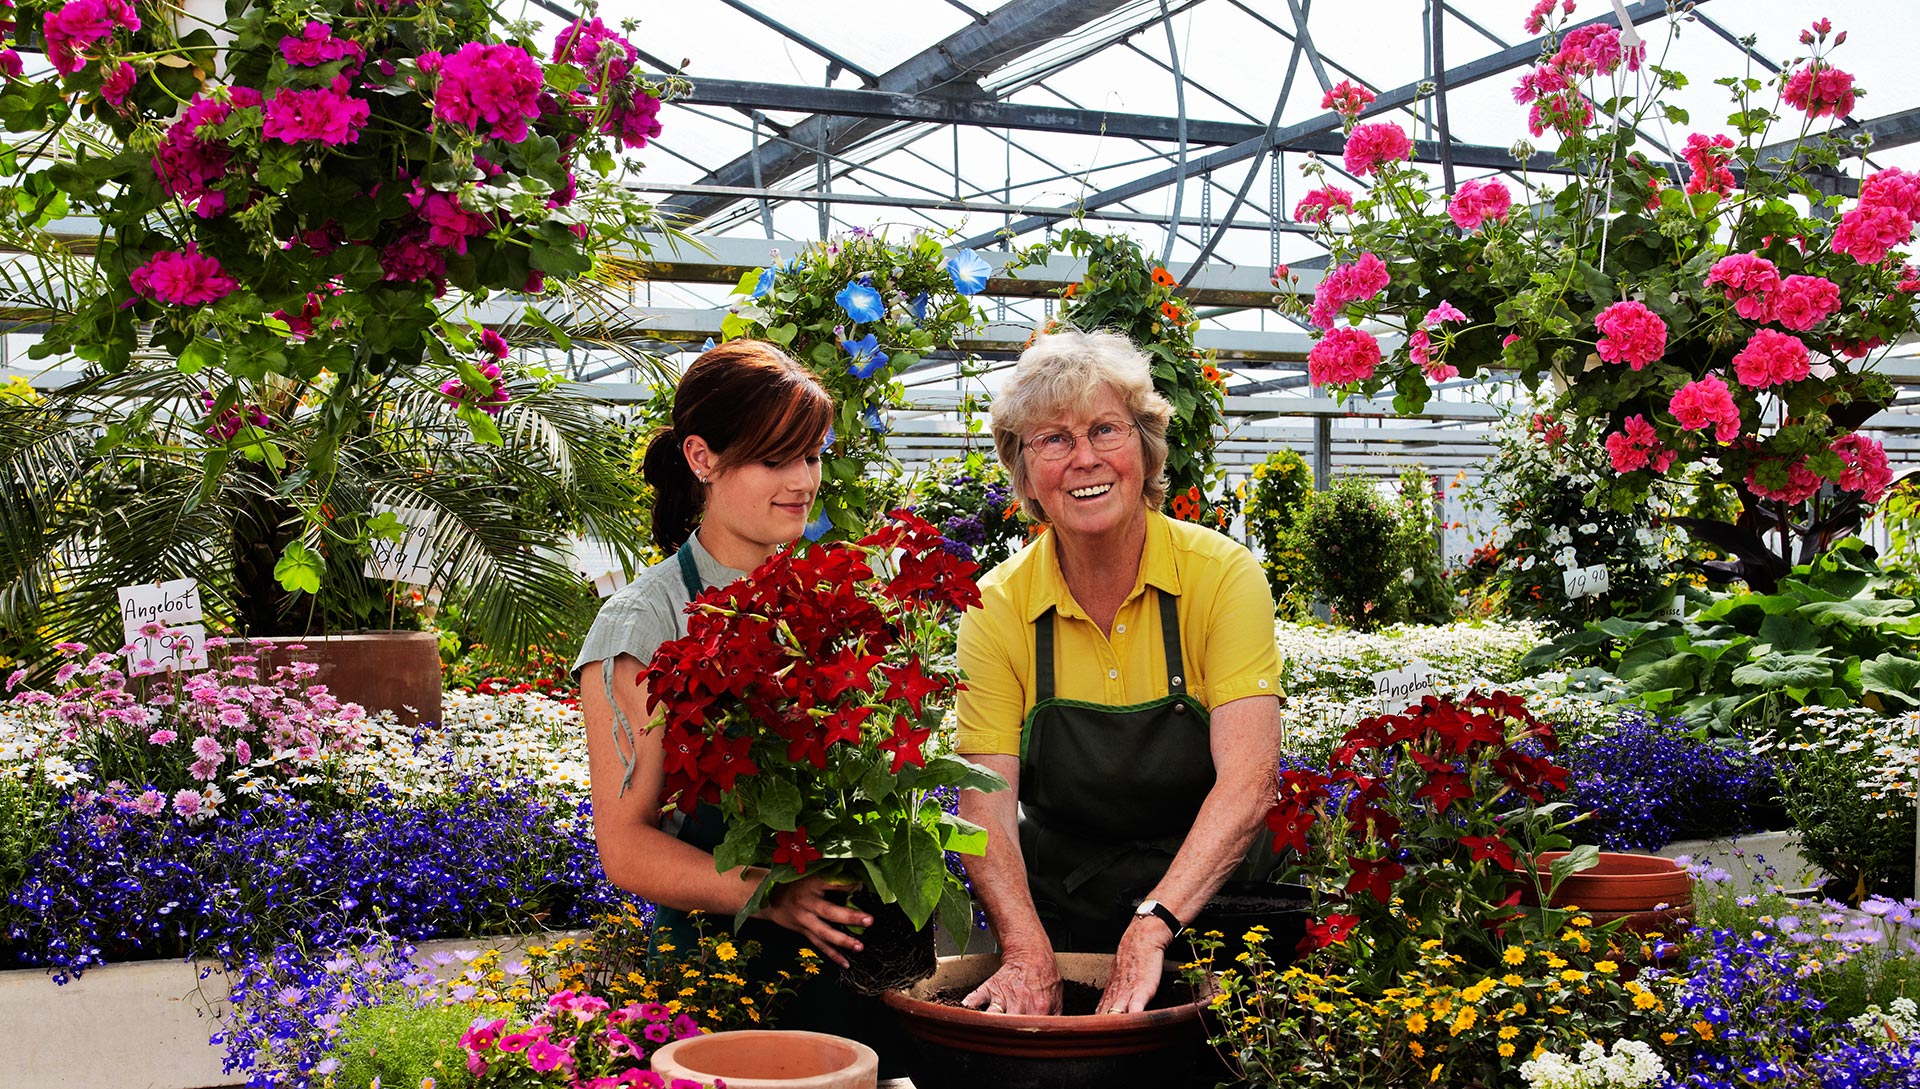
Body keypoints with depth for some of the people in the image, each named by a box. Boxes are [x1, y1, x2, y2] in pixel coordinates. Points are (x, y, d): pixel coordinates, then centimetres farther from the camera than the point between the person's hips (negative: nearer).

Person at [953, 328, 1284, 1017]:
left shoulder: (1224, 575, -9)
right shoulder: (998, 606, -4)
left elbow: (1250, 780, -20)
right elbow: (985, 804, -11)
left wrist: (1150, 929, -33)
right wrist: (1029, 953, -28)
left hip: (1206, 913, -2)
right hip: (1055, 913, 2)